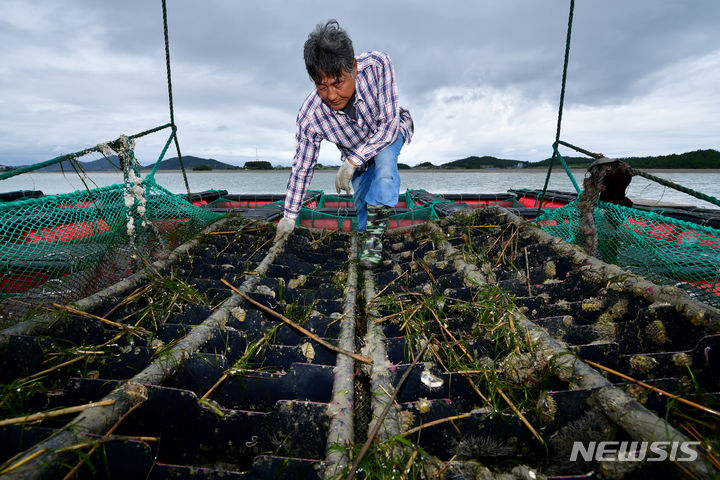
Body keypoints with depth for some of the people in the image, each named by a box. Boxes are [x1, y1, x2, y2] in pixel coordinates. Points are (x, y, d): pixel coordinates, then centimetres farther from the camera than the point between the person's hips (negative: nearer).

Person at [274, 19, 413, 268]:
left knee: (384, 156, -36)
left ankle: (375, 234, -28)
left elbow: (389, 124, -33)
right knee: (362, 208, -6)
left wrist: (352, 161, -42)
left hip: (391, 132, -1)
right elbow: (302, 168, -19)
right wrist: (289, 216, -11)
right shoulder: (309, 116, -31)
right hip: (356, 154, 2)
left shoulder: (377, 65, -37)